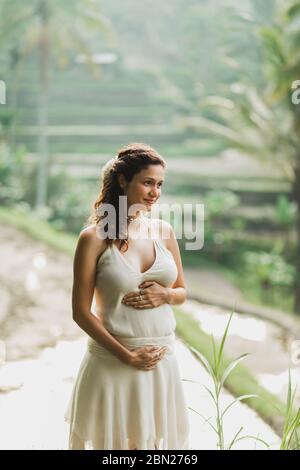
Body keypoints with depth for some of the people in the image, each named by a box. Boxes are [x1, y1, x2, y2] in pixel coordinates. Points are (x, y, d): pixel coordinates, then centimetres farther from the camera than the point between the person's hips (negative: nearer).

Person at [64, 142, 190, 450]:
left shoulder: (163, 231, 5)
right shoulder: (94, 238, -9)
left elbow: (182, 292, 15)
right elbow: (81, 312, -9)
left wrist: (165, 295, -8)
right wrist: (127, 356, -14)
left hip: (162, 360, 4)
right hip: (113, 363, -4)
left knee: (160, 438, 13)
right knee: (113, 440, 7)